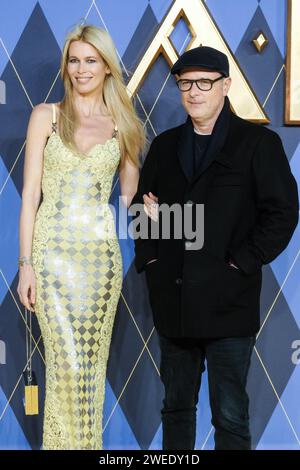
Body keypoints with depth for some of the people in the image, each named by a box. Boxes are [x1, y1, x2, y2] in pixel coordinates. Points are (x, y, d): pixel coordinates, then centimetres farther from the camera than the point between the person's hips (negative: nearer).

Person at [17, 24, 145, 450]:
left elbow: (130, 197, 15)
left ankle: (89, 443, 19)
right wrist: (26, 263, -6)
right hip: (54, 249, -2)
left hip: (102, 251, 2)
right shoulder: (46, 116, 4)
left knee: (93, 360, 5)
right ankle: (65, 442, 7)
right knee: (68, 362, -7)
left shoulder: (123, 125, 9)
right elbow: (30, 192, 0)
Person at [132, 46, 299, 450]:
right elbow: (141, 205, 19)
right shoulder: (165, 145, 13)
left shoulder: (259, 143, -2)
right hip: (172, 300, 5)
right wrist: (149, 257, 5)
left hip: (228, 303, -5)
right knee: (176, 407, 15)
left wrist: (240, 262, -11)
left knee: (230, 416, 0)